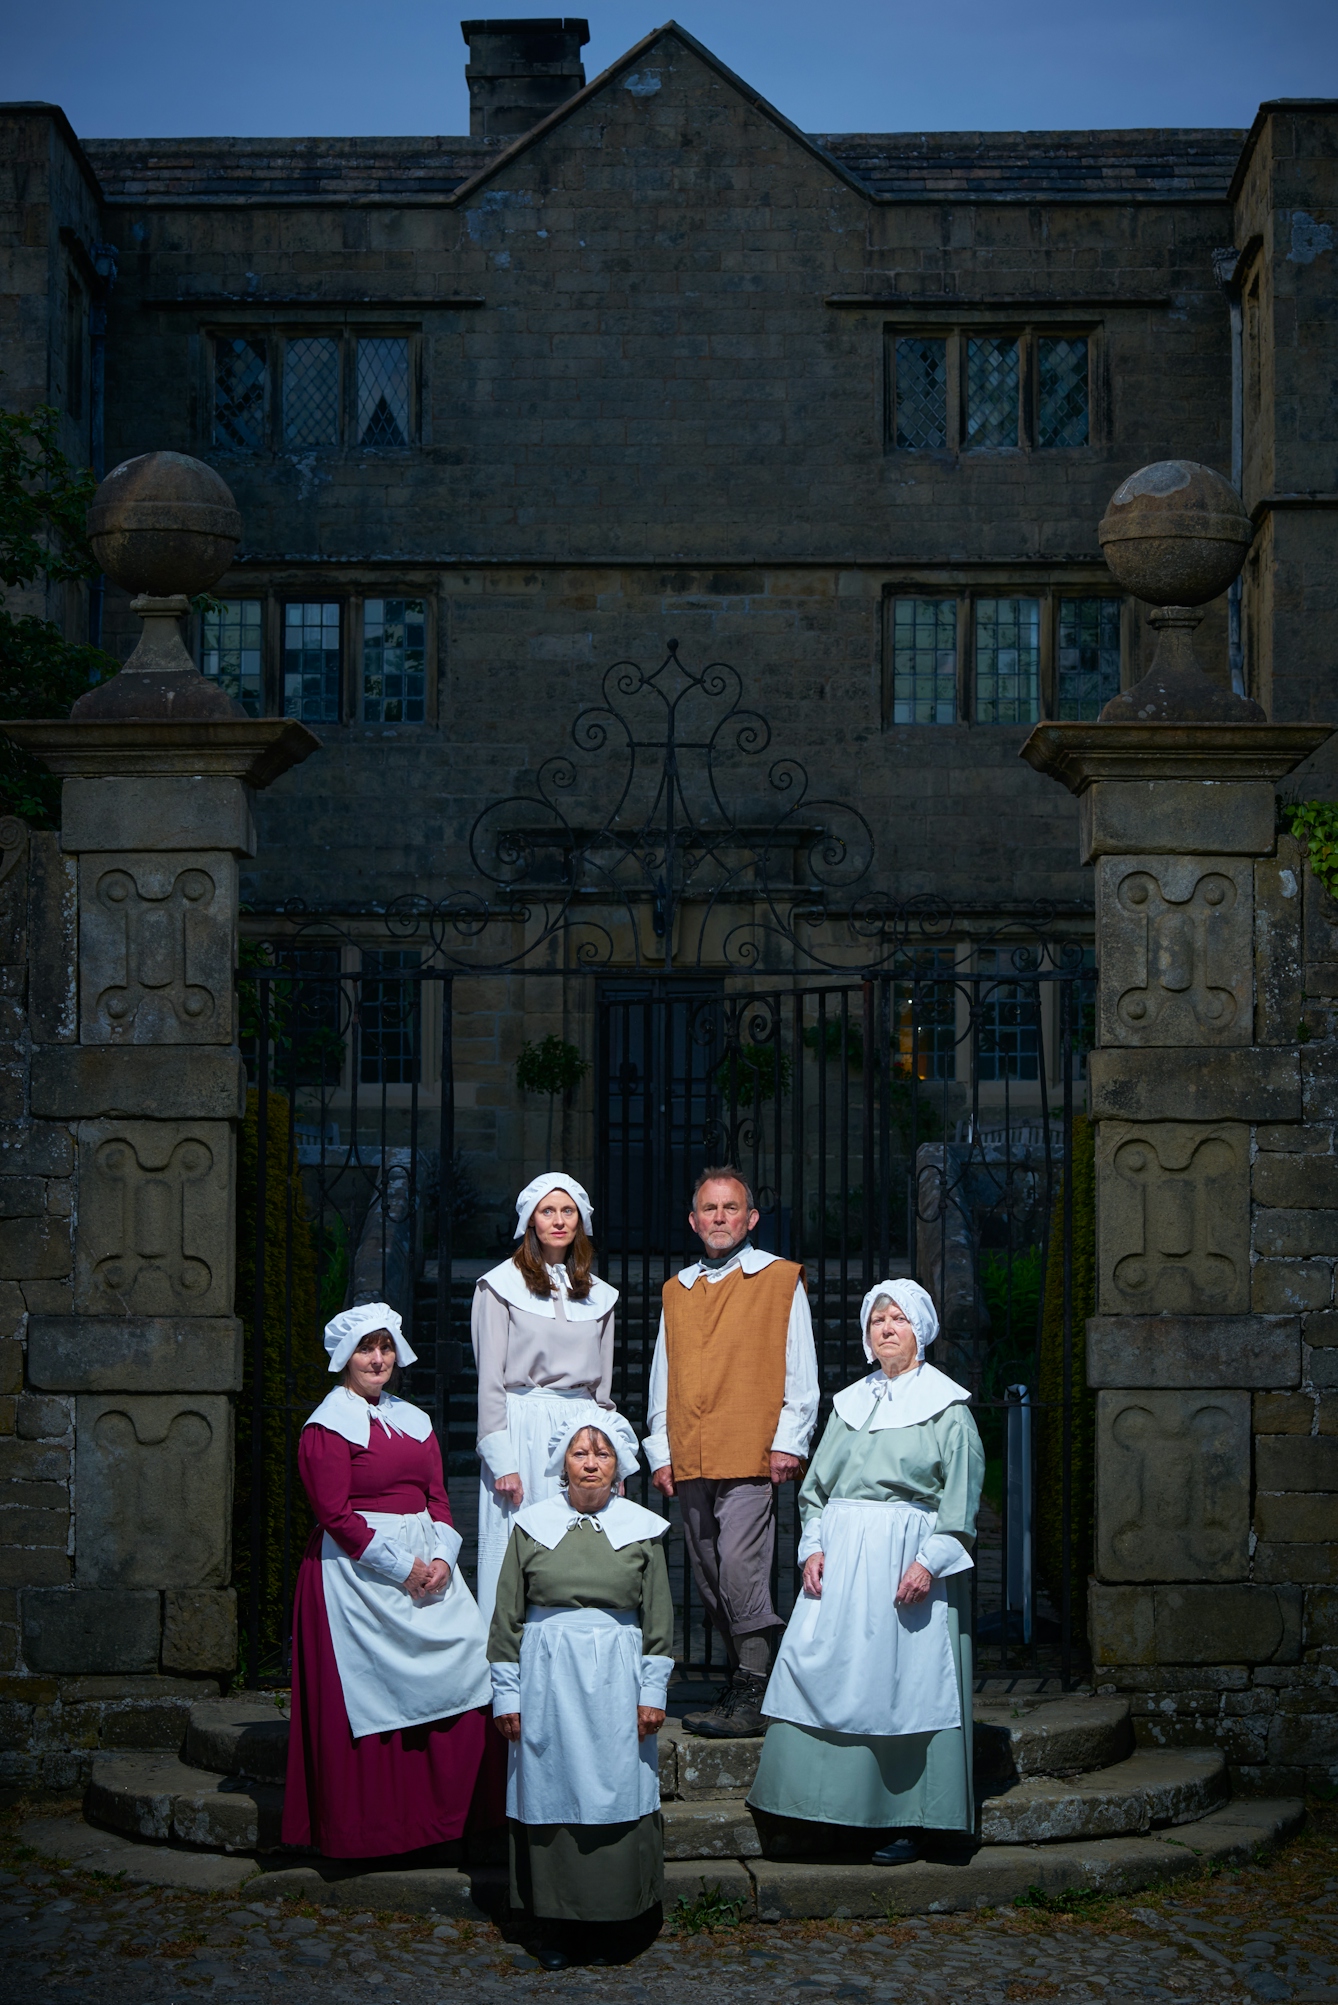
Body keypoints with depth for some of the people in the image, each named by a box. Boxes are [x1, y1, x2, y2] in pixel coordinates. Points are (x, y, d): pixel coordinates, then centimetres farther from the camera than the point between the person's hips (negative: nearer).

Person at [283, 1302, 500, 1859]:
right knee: (368, 1688, -6)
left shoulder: (413, 1421, 16)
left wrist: (442, 1557, -5)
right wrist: (401, 1568, -13)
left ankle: (447, 1808, 3)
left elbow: (437, 1497, 13)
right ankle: (370, 1827, 3)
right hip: (357, 1570, -6)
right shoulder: (328, 1426, -4)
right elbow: (336, 1515, -11)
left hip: (426, 1561, 6)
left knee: (465, 1654, -6)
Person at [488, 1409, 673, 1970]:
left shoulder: (641, 1529, 5)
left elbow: (659, 1622, 7)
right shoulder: (531, 1527, 4)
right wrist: (506, 1694, 3)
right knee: (549, 1795, 1)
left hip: (615, 1683, 0)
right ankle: (557, 1926, 10)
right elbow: (506, 1619, 6)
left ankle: (615, 1925, 10)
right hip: (547, 1681, 0)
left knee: (616, 1796, -1)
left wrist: (653, 1692, 2)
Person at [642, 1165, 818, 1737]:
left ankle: (751, 1695, -9)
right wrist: (660, 1450, 11)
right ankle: (739, 1682, 17)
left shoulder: (781, 1280, 4)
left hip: (751, 1454, -6)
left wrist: (788, 1442, -7)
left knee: (740, 1568, -14)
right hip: (689, 1463, 6)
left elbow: (800, 1372, 1)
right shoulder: (677, 1290, 18)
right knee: (709, 1578, 7)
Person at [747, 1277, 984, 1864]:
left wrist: (929, 1560, -14)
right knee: (823, 1673, -2)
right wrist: (813, 1546, 1)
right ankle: (828, 1808, 6)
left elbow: (961, 1498, -3)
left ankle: (903, 1822, 3)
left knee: (904, 1685, -4)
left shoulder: (946, 1406, 3)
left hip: (908, 1557, -4)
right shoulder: (849, 1403, 17)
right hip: (840, 1558, 4)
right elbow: (817, 1484, 16)